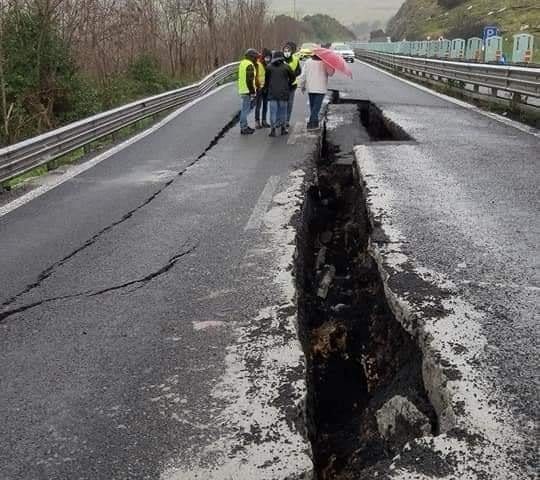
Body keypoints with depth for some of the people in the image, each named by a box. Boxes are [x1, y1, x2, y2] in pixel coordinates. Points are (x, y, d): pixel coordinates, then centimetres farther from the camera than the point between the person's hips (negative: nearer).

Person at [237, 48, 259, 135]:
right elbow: (250, 80, -21)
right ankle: (243, 128, -2)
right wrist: (253, 91, -17)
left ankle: (245, 126, 25)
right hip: (247, 91, -10)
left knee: (244, 109, 17)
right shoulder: (249, 65, -15)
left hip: (242, 90, 10)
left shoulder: (243, 63, 16)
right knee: (245, 109, -5)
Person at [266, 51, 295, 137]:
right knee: (283, 111, 10)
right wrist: (287, 84, 21)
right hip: (283, 92, 0)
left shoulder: (269, 67, 0)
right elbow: (292, 77, 5)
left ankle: (273, 129, -5)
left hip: (272, 93, 0)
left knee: (273, 111, 2)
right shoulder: (286, 67, -3)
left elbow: (267, 79, 6)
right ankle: (283, 128, 16)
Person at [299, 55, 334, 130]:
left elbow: (303, 75, 1)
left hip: (310, 88, 4)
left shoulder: (308, 62, 0)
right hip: (321, 89, -4)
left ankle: (315, 122, 24)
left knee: (312, 106, 17)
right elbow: (330, 73, -8)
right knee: (316, 107, -3)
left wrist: (302, 86, 11)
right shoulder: (324, 63, -9)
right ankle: (312, 123, -11)